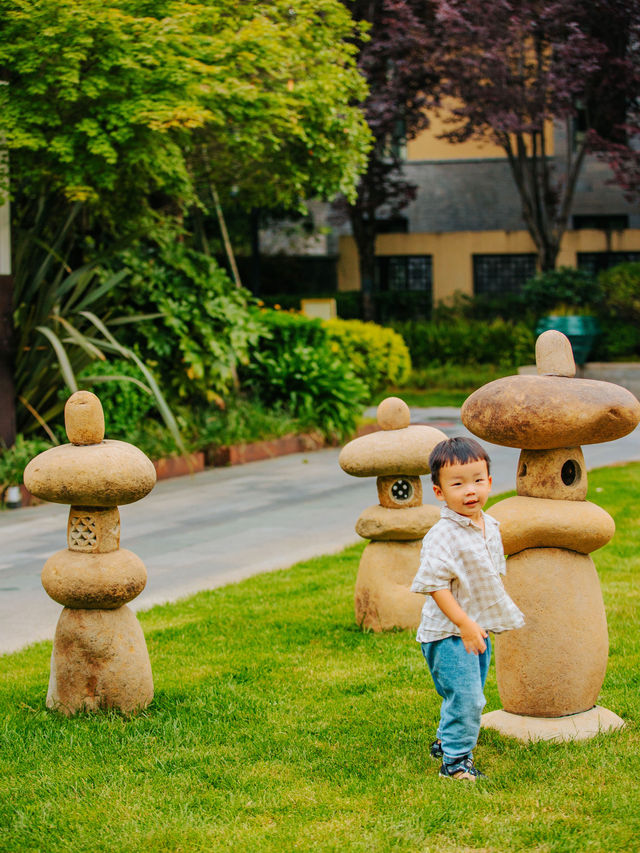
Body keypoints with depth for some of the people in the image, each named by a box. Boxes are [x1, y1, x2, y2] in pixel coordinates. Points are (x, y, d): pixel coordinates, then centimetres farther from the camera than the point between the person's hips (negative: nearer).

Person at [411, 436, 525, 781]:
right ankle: (455, 759, 2)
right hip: (448, 633, -8)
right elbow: (435, 585, -23)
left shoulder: (491, 527, 4)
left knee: (471, 695, 20)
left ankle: (445, 741, 39)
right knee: (464, 696, -11)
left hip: (479, 629, 8)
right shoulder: (442, 536, -22)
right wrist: (464, 623, -26)